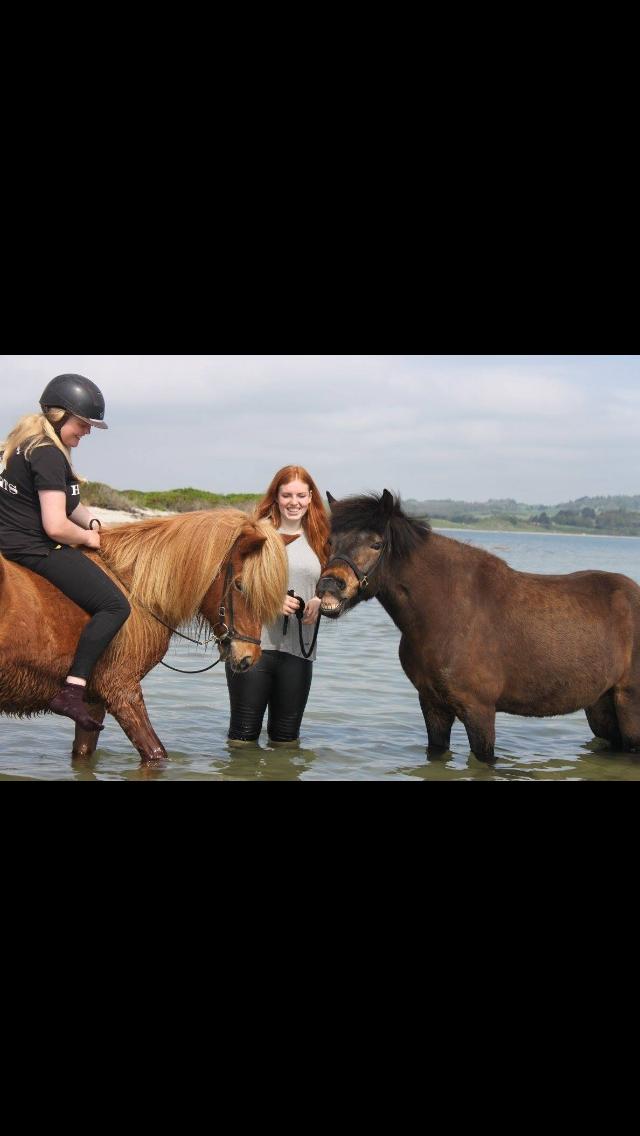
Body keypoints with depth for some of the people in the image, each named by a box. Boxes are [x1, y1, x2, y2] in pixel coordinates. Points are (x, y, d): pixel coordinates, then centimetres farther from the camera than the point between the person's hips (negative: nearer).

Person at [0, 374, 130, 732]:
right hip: (36, 550, -11)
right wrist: (86, 537, -5)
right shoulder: (48, 455, -18)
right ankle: (72, 692, -22)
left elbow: (62, 501, 25)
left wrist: (90, 521, 8)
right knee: (115, 605, -15)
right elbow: (56, 526, -24)